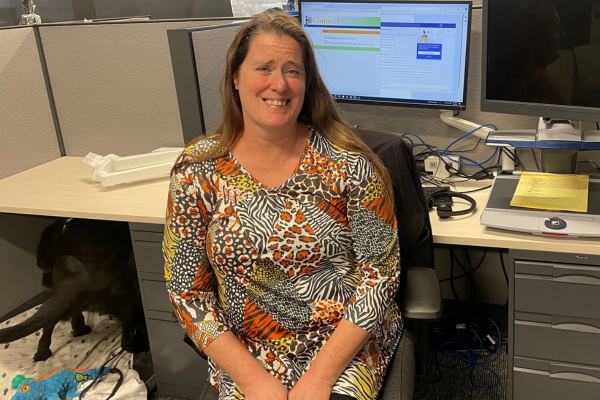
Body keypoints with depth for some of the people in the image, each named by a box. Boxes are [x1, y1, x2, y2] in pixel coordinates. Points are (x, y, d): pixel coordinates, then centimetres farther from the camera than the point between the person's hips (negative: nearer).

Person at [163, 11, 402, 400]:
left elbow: (380, 273, -7)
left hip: (348, 342, -1)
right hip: (245, 352, 1)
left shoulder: (348, 163, -9)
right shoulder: (196, 171, -6)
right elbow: (187, 291, -2)